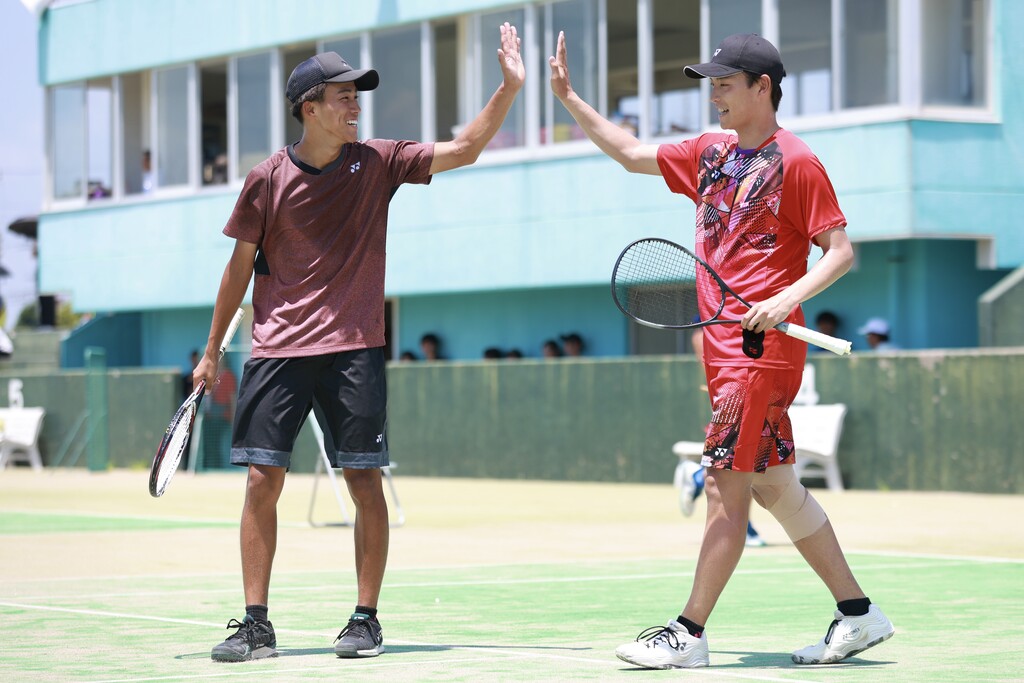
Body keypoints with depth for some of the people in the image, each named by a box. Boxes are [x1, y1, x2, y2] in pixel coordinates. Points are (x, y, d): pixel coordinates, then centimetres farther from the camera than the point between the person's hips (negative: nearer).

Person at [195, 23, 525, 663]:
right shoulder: (268, 179, 0)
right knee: (263, 479, -3)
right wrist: (212, 351, 11)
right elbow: (242, 264, 9)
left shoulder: (376, 162, 3)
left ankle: (366, 619, 9)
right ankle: (256, 624, 3)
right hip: (278, 349, 0)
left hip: (354, 349, 0)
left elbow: (462, 150, 2)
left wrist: (510, 88, -9)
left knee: (365, 482, -1)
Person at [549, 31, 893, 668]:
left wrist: (788, 298, -23)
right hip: (725, 348, 8)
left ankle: (690, 634, -3)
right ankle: (857, 613, 17)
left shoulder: (796, 161, -8)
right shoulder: (710, 154, 15)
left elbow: (841, 251, -9)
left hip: (763, 347, -8)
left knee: (727, 486, -7)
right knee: (775, 487, 10)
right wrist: (569, 98, 21)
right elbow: (632, 153, 27)